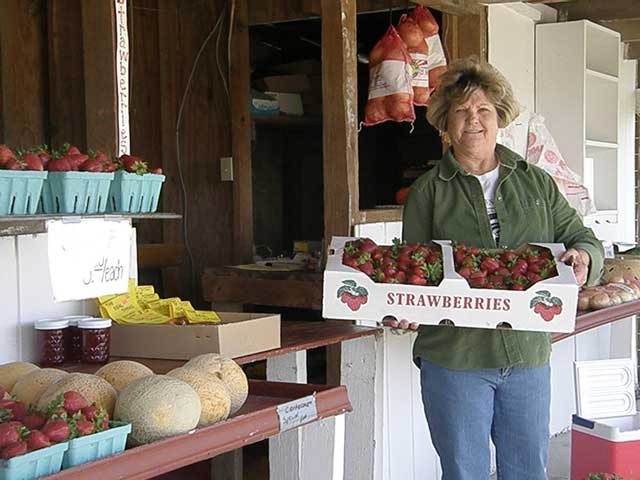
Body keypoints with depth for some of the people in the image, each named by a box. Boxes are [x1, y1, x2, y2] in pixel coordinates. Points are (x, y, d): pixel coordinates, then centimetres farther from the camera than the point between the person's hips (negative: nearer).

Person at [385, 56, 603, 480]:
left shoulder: (537, 184, 10)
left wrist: (583, 257, -13)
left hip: (527, 354, 2)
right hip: (453, 355, -2)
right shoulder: (429, 192, 3)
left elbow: (584, 240, 11)